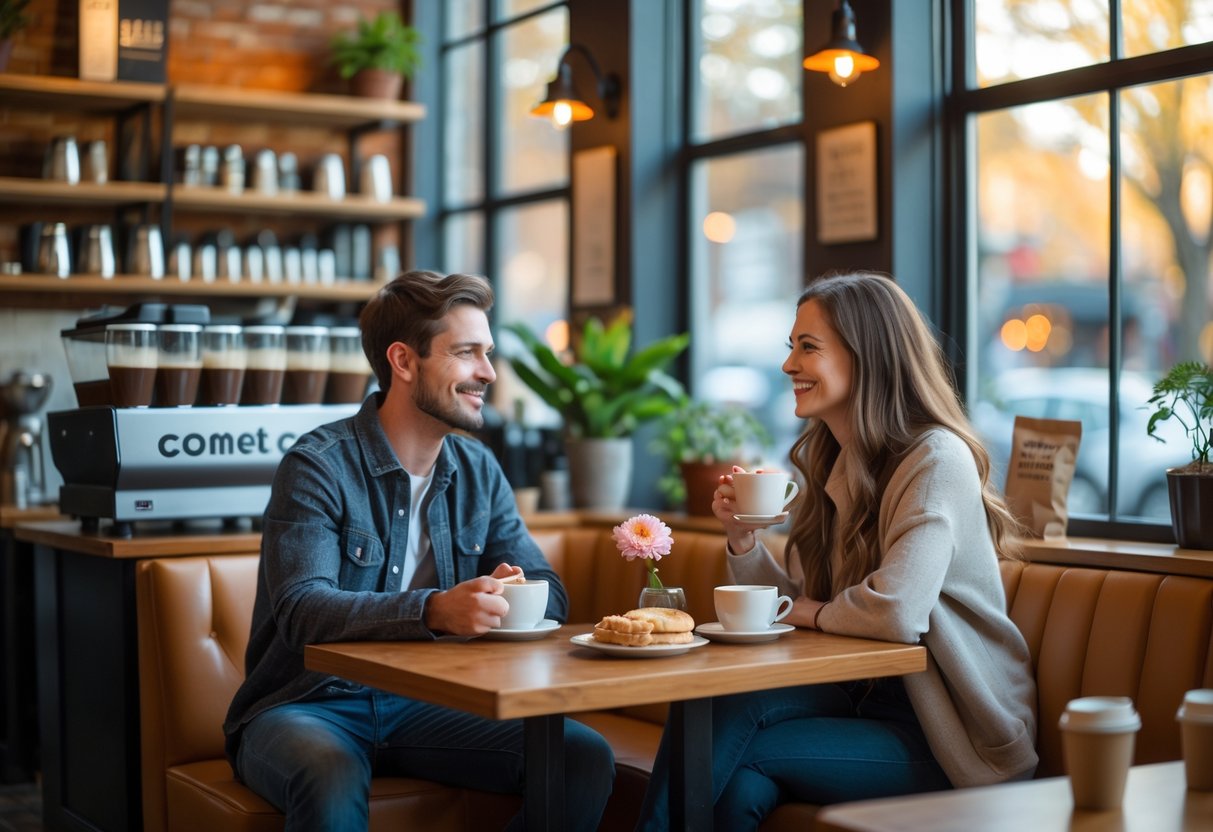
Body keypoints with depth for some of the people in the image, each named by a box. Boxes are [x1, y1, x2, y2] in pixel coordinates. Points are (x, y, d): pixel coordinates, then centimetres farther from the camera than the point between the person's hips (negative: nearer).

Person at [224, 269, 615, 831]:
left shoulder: (478, 471, 8)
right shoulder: (318, 467, -12)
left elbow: (549, 594, 5)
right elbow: (301, 610, -25)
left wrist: (510, 596, -21)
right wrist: (434, 611, -41)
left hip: (422, 706, 6)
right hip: (307, 704, -5)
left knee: (586, 760, -15)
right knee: (334, 782, -40)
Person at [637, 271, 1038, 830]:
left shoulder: (936, 458, -15)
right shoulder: (822, 462, 9)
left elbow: (897, 613, -27)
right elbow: (796, 608, 11)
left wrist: (813, 613, -8)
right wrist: (744, 539, -5)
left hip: (958, 740, -6)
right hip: (863, 695, 6)